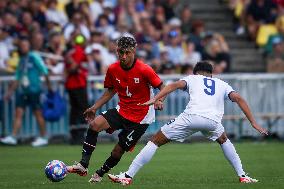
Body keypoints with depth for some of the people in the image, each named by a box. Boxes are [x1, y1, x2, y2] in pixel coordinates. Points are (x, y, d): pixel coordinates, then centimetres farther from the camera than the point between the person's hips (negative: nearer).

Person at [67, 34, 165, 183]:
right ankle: (83, 165, -21)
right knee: (95, 125, -21)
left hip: (140, 118, -4)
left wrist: (159, 101, -27)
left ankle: (99, 174, 23)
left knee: (118, 151, -4)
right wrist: (94, 108, 9)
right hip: (122, 111, 4)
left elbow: (162, 87, -7)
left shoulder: (144, 70, -18)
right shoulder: (113, 69, -3)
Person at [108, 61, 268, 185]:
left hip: (191, 116, -2)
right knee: (224, 140, 37)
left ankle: (128, 176, 4)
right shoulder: (222, 84, 32)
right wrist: (254, 123, 15)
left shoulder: (193, 78, 28)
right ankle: (243, 176, 29)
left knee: (155, 141, 9)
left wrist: (155, 99, -2)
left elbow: (176, 85, 7)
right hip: (213, 120, 2)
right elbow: (238, 98, 17)